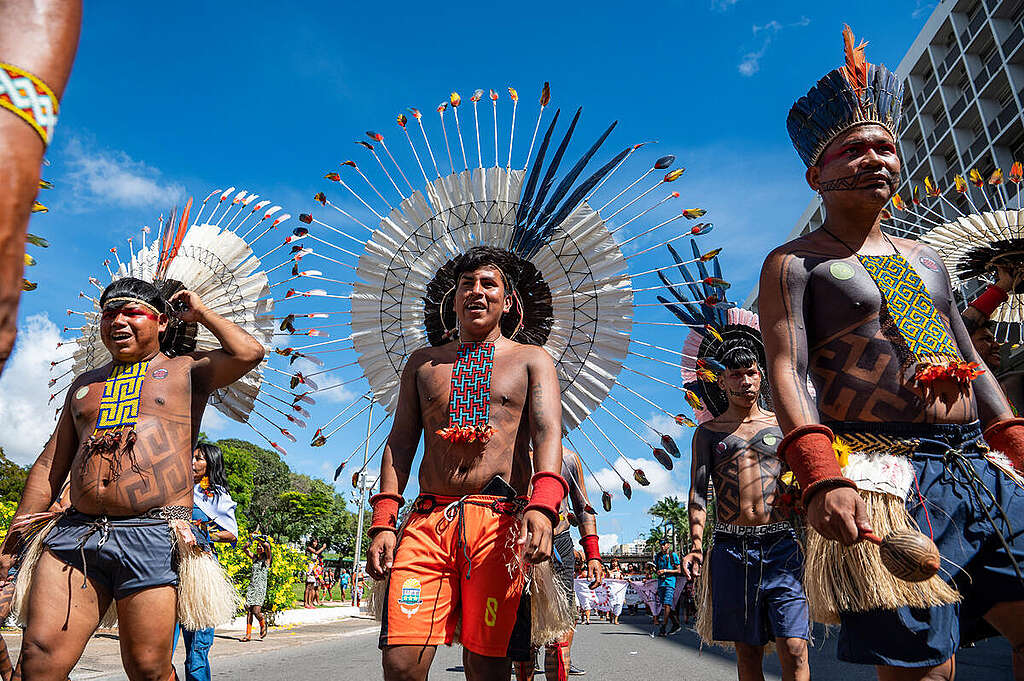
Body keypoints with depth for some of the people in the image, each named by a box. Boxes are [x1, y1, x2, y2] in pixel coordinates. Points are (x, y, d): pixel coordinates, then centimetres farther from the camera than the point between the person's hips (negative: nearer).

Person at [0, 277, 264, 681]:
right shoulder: (85, 384, 23)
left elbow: (249, 352, -8)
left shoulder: (186, 370, 10)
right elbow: (50, 465, 24)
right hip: (77, 530, 4)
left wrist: (199, 313, 6)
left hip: (155, 536, -4)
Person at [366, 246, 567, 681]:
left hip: (499, 521, -2)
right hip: (428, 519, 2)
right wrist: (383, 522, 2)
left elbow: (547, 433, -3)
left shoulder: (531, 360, 11)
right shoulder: (423, 363, 19)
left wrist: (542, 505, -21)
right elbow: (400, 442, 14)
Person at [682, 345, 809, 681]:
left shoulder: (782, 425, 13)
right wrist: (696, 545, -6)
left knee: (793, 649, -8)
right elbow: (698, 492, 6)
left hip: (781, 544, 0)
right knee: (747, 651, 8)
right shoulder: (708, 432, 11)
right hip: (731, 548, 0)